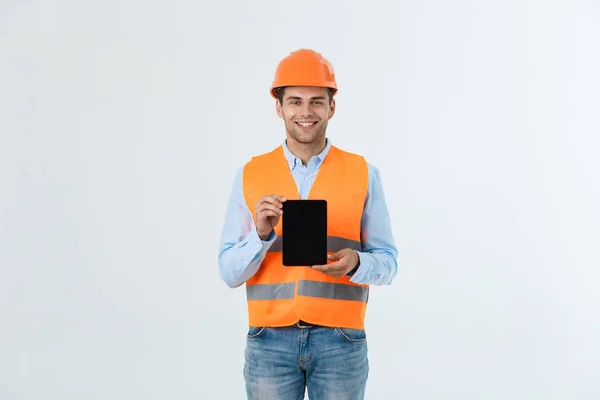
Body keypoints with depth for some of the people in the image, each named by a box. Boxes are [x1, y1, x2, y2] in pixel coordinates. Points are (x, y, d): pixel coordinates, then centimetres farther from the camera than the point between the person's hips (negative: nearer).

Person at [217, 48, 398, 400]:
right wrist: (261, 234, -17)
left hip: (340, 340, 0)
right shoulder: (250, 176, 3)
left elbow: (387, 263, 3)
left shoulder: (364, 174, 1)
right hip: (270, 341, 1)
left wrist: (355, 264, -18)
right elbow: (230, 272, 1)